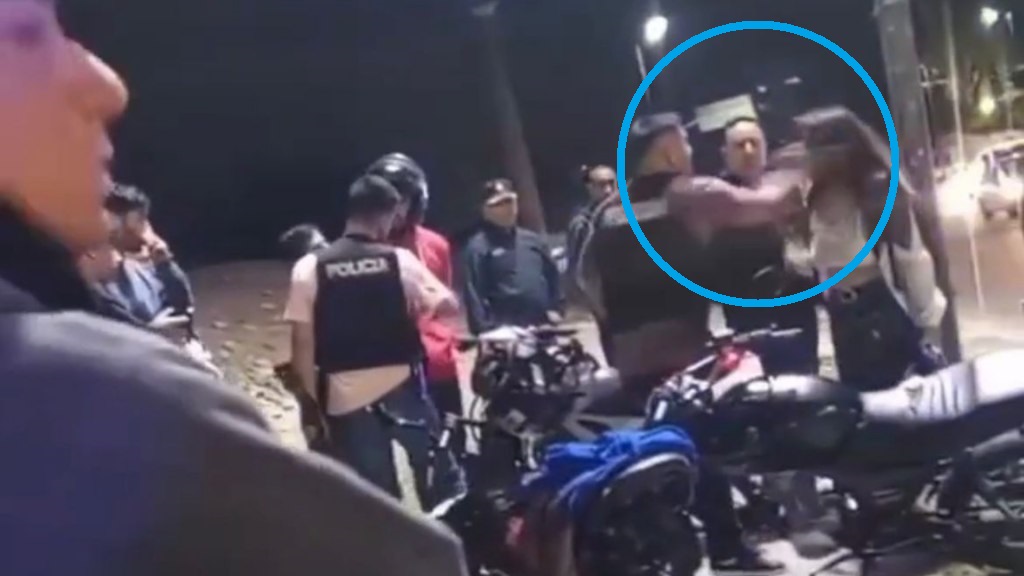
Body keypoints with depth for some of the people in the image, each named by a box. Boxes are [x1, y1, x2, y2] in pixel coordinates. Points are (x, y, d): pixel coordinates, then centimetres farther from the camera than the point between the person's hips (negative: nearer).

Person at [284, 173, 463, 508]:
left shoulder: (309, 267, -3)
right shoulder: (400, 260, -4)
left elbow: (302, 344, -3)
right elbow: (449, 307, 4)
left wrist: (312, 399, 6)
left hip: (345, 396, 1)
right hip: (401, 386, -1)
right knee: (438, 475, 16)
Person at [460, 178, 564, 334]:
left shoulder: (533, 240, 15)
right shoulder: (478, 247, -4)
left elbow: (552, 275, 20)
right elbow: (473, 295, -10)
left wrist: (555, 309, 7)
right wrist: (485, 330, -18)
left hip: (544, 328, 6)